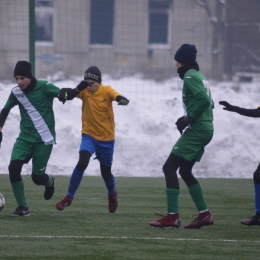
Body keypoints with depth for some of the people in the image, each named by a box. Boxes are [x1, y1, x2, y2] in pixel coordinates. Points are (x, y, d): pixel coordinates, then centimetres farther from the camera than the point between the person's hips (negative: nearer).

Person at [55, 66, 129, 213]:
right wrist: (65, 93, -51)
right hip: (89, 135, 0)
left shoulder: (106, 91, -13)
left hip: (107, 138, 0)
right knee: (82, 163, -23)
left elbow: (118, 97, -31)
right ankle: (69, 198, -12)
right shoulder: (84, 91, -10)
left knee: (106, 172, 12)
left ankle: (112, 194, 45)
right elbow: (70, 93, -26)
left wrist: (122, 100, -55)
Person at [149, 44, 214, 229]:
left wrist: (189, 118, -15)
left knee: (169, 168, -10)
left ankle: (172, 216, -14)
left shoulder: (190, 76, -11)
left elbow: (204, 100, -24)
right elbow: (209, 102, 21)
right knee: (185, 171, 17)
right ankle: (204, 214, 16)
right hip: (206, 129, 10)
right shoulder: (200, 76, 17)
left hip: (196, 131, -10)